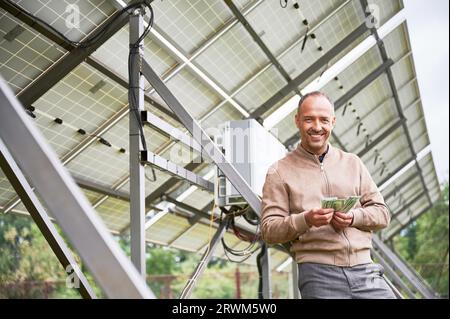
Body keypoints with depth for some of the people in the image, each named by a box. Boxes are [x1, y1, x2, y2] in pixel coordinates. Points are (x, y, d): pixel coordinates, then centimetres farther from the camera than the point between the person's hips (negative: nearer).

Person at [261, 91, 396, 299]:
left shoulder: (352, 163, 17)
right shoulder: (280, 172, 7)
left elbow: (382, 213, 14)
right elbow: (269, 230, 0)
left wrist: (353, 217, -6)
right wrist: (306, 220, -16)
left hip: (364, 268, 3)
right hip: (318, 273, -3)